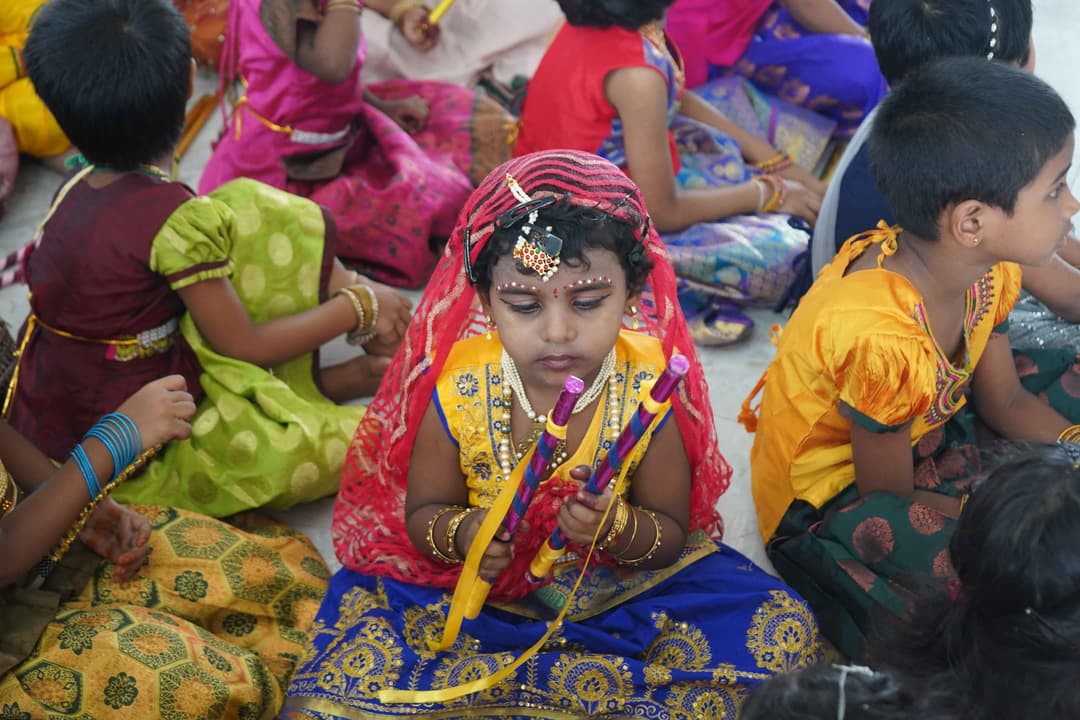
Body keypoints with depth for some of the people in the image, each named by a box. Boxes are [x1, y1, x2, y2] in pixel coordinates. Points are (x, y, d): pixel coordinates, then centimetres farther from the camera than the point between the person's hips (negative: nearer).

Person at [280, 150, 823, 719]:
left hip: (622, 586, 1)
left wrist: (620, 527, -30)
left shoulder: (648, 395, -17)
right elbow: (423, 512, -3)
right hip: (477, 591, 0)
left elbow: (671, 532, -6)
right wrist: (461, 533, -27)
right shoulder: (458, 392, -17)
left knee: (783, 633, -21)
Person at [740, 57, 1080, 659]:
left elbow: (1005, 401, 6)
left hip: (921, 437, 9)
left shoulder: (988, 270, -10)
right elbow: (887, 496, -22)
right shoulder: (884, 339, -36)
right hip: (828, 503, -9)